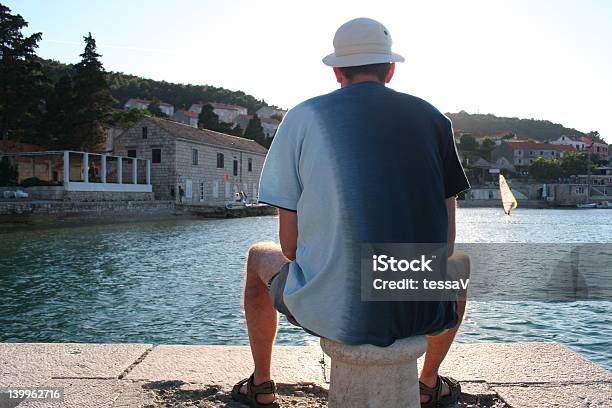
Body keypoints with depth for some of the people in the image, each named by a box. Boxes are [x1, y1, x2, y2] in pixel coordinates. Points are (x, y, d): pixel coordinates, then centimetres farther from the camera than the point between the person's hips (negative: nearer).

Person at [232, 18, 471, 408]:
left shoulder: (303, 116, 0)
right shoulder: (432, 117, 6)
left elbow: (290, 245, 0)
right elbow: (446, 237, 6)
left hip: (332, 314, -1)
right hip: (422, 311, 2)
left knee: (259, 257, 31)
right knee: (460, 263, 38)